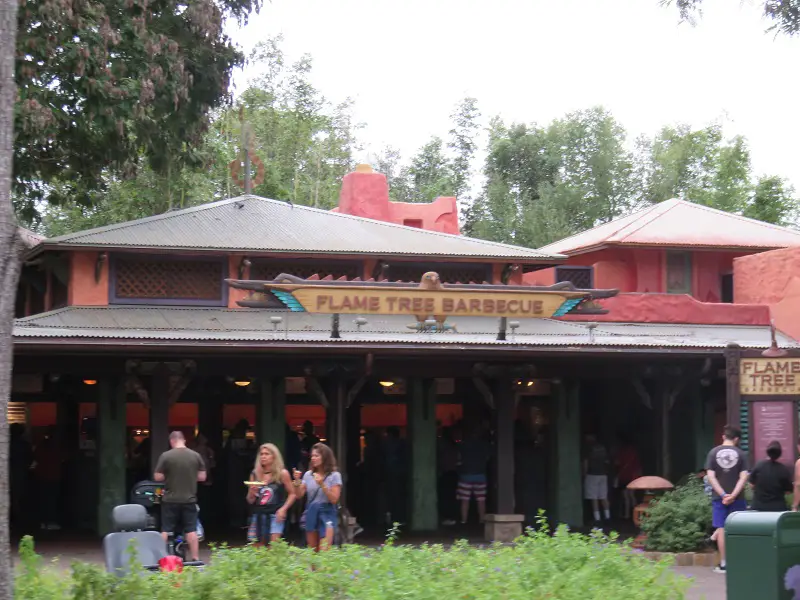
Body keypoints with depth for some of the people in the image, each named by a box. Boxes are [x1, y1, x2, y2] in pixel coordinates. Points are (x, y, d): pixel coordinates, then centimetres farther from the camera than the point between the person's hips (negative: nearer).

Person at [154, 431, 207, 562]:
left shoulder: (166, 456, -9)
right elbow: (202, 476, 3)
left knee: (165, 531, 7)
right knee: (191, 530, 6)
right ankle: (195, 559, 8)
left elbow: (158, 477, -8)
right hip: (189, 500, 2)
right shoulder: (195, 456, -1)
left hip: (170, 500, -2)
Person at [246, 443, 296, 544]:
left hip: (275, 515, -5)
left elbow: (292, 494, 2)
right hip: (258, 515, 5)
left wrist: (283, 509, -10)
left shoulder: (282, 473, -1)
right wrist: (252, 491, -8)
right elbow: (250, 501, 13)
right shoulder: (255, 474, 8)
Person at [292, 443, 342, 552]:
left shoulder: (334, 475, -5)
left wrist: (322, 485, -21)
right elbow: (299, 495, 5)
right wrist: (297, 481, -11)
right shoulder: (308, 474, 7)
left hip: (326, 514, -5)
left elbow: (334, 499, -11)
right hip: (311, 514, 5)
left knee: (324, 551, -15)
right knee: (312, 551, 11)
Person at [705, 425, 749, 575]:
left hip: (718, 497, 1)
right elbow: (743, 477, -10)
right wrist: (733, 495, -13)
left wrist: (723, 494, -8)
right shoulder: (741, 454, -2)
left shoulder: (713, 453, 0)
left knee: (721, 529, 4)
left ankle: (723, 564, 3)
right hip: (736, 498, -1)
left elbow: (710, 476, -6)